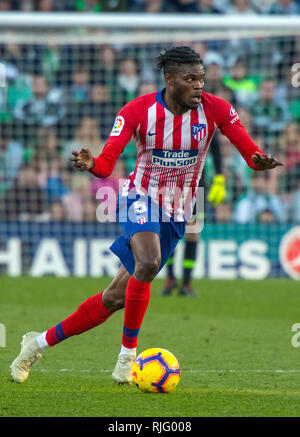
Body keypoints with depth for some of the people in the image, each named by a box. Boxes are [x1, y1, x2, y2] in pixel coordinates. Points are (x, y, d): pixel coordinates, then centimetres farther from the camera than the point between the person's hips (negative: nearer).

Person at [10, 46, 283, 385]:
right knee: (148, 262, -34)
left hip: (177, 214, 3)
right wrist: (90, 164, -42)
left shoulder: (215, 109, -10)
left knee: (117, 296, 1)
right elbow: (107, 164, -18)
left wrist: (260, 161, -34)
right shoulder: (138, 111, -14)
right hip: (141, 198, -3)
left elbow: (250, 151, -10)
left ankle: (42, 342, 16)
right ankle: (127, 354, -19)